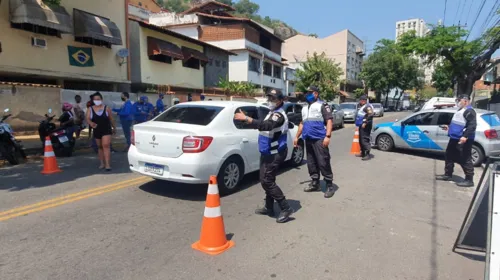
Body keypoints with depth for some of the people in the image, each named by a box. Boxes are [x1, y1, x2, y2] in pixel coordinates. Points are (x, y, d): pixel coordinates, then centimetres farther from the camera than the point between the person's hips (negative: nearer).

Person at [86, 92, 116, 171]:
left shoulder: (106, 108, -1)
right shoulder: (90, 109, 2)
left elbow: (111, 119, 6)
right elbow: (87, 119, -9)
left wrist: (114, 127, 13)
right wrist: (91, 123, -31)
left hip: (106, 130, -3)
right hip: (96, 131, 3)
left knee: (106, 146, -14)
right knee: (100, 147, 13)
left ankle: (108, 164, -17)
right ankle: (102, 163, 23)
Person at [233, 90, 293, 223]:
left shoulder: (279, 115, -19)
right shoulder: (274, 113, 16)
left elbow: (266, 125, -38)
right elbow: (265, 126, 25)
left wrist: (246, 119, -42)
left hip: (274, 153, -11)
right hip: (269, 152, 11)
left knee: (267, 181, -12)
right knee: (267, 180, 16)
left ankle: (286, 208, -3)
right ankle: (269, 208, 28)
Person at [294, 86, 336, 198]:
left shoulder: (322, 105, -1)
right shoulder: (305, 108, 21)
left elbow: (329, 121, -9)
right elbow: (302, 123, 27)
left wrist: (327, 136, -19)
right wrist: (297, 136, 23)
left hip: (319, 139, -7)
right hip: (308, 139, 8)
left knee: (323, 162, -7)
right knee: (311, 162, 11)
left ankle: (329, 185, 1)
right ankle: (315, 183, 23)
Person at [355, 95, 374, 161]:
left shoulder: (367, 106, -12)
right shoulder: (362, 107, 21)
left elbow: (370, 115, -23)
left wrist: (365, 123, -26)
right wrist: (359, 123, 21)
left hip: (365, 126, -11)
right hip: (361, 125, 11)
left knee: (365, 139, -14)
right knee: (361, 140, 15)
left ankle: (368, 154, -14)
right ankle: (363, 153, 25)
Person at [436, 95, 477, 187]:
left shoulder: (469, 111, -13)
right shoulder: (461, 111, 20)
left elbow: (472, 125, -24)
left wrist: (465, 136, -31)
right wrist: (449, 127, 33)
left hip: (463, 140, -11)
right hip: (455, 138, 11)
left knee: (465, 159, -6)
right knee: (449, 156, 17)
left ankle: (469, 180, 1)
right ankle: (448, 175, 28)